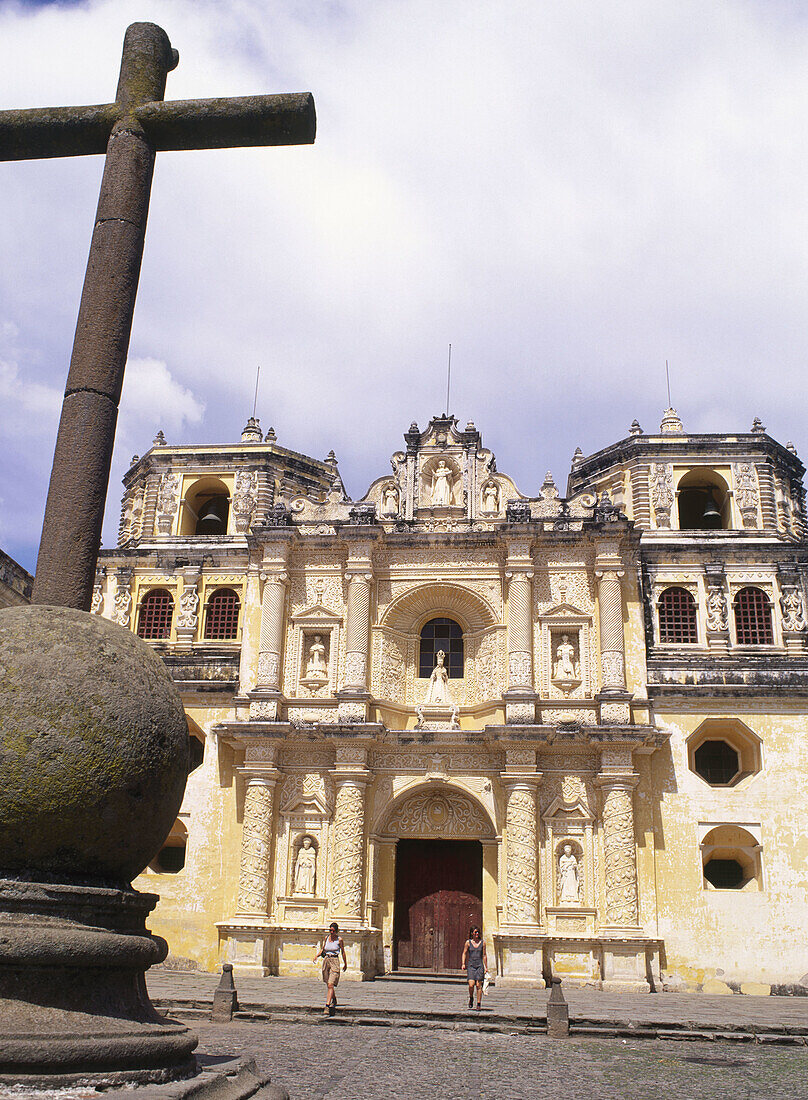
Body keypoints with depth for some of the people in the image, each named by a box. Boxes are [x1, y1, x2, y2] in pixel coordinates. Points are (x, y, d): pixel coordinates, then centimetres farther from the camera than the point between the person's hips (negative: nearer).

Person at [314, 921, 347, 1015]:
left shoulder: (339, 939, -4)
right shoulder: (327, 938, 8)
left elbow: (343, 952, 4)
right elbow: (322, 949, 12)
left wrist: (345, 964, 11)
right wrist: (317, 955, -6)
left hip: (334, 961, -5)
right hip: (326, 961, 5)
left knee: (330, 985, -15)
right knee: (329, 984, 16)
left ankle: (327, 1007, -18)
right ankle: (334, 1000, 40)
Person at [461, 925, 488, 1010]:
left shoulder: (482, 942, 5)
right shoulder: (468, 942, 3)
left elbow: (484, 955, 8)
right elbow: (464, 953, 6)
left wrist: (486, 967, 6)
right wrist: (463, 963, -6)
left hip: (480, 966, 1)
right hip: (471, 966, -1)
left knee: (479, 986, -3)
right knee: (471, 985, -12)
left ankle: (479, 1004, 7)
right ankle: (471, 998, 17)